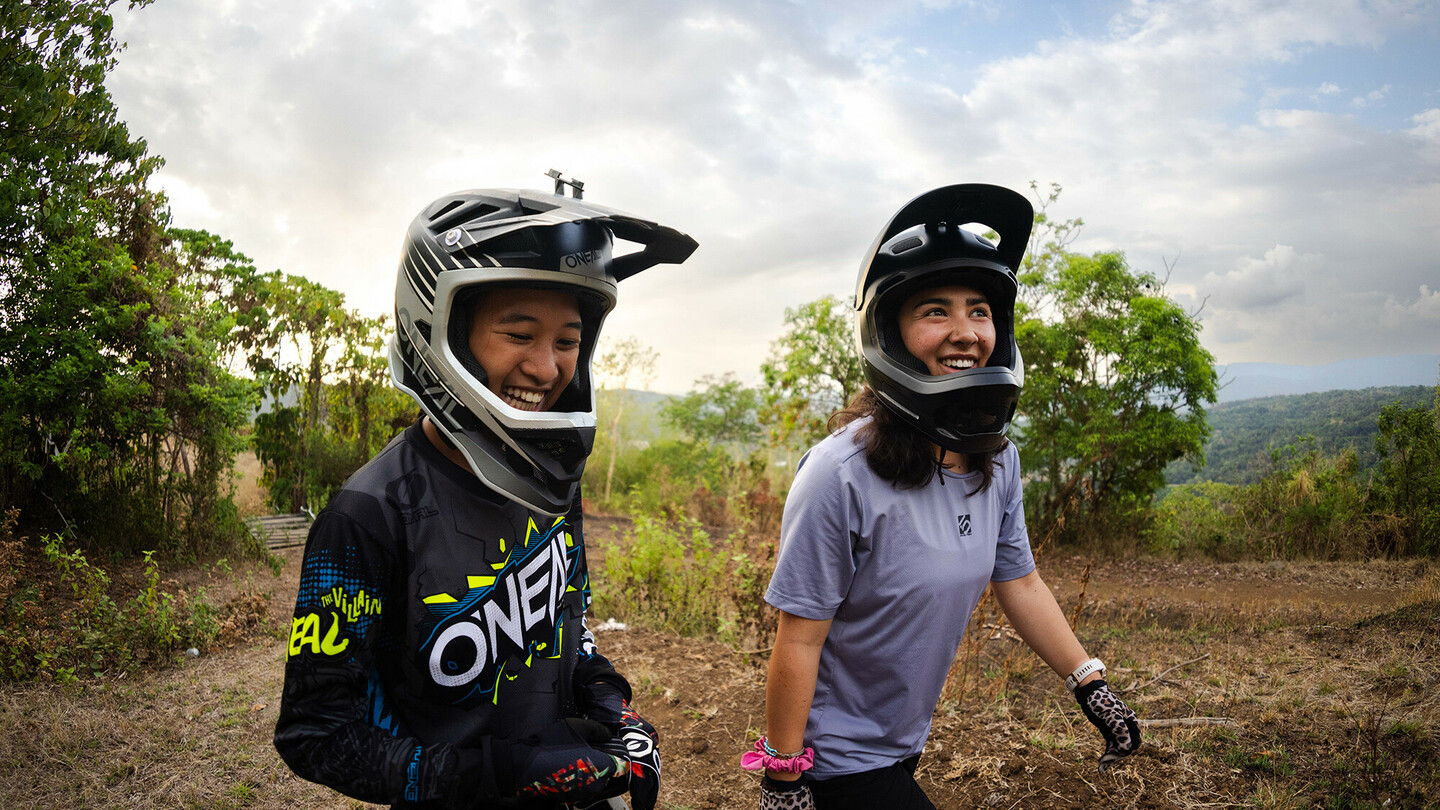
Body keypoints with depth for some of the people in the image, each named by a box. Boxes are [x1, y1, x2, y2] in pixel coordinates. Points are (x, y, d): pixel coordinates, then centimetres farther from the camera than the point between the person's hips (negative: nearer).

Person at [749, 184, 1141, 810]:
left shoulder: (998, 461, -6)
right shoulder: (843, 475, -27)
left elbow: (1019, 583, 6)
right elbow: (800, 640, -22)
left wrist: (1090, 684, 7)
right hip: (837, 759, -7)